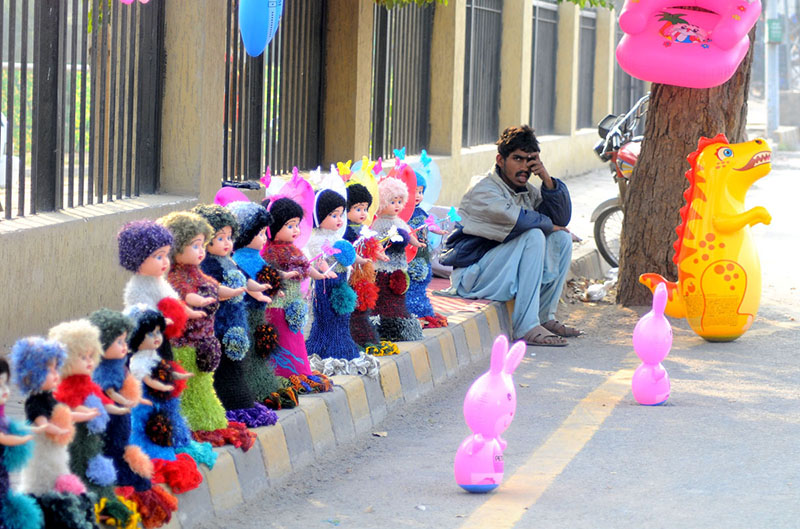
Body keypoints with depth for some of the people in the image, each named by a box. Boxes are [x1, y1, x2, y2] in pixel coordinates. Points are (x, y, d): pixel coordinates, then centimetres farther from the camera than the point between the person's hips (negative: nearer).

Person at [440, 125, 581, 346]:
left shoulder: (525, 191, 10)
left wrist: (547, 179, -6)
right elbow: (517, 219, -32)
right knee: (533, 236, -27)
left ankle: (545, 317, 0)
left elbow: (562, 218, 6)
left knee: (562, 239, 0)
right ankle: (526, 328, -33)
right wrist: (548, 225, -13)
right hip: (472, 274, -9)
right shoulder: (483, 191, -17)